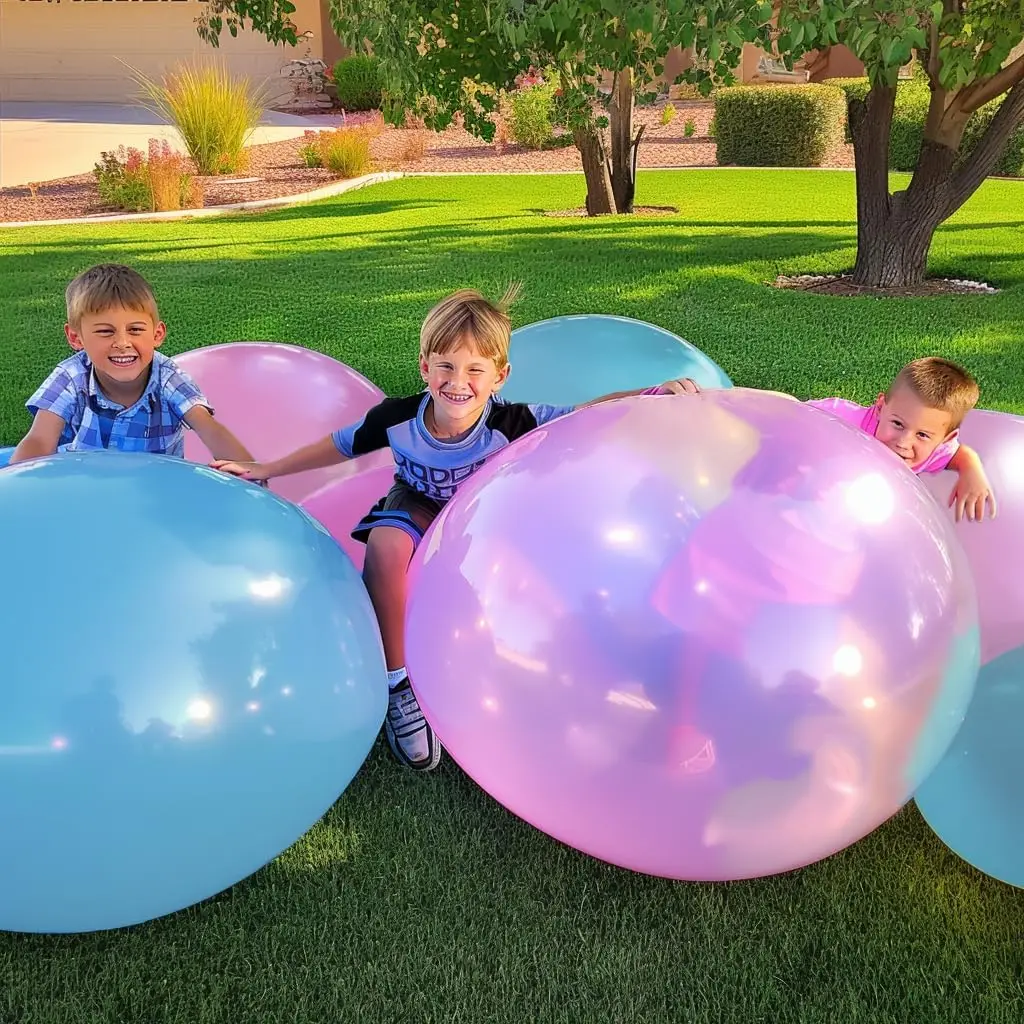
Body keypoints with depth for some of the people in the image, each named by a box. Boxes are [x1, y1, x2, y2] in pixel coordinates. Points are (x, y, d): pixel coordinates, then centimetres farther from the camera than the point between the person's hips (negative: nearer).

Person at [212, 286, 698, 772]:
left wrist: (653, 395, -49)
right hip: (420, 509, 0)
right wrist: (264, 470, -5)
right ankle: (399, 683, -21)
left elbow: (590, 414, -31)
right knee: (387, 543, -34)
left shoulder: (512, 424, -31)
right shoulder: (397, 418, -25)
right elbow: (339, 445, -8)